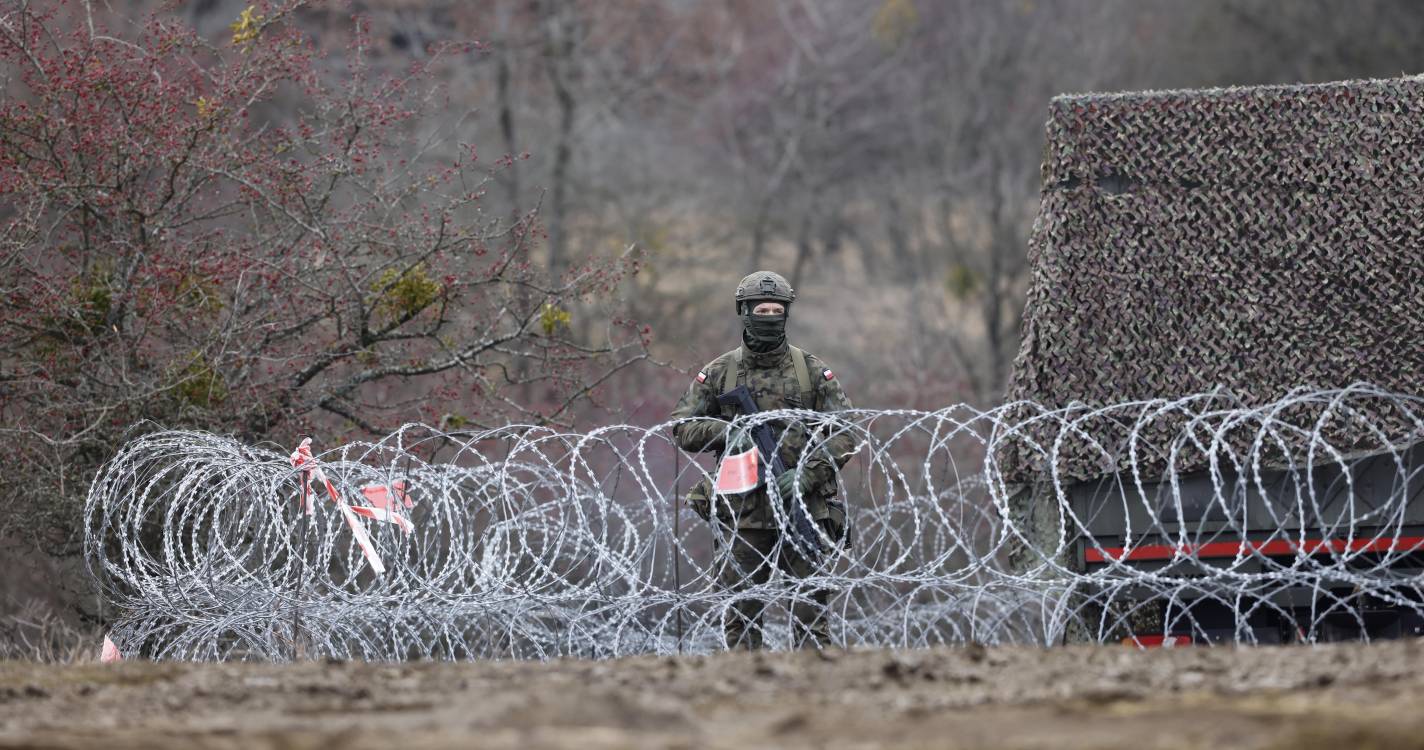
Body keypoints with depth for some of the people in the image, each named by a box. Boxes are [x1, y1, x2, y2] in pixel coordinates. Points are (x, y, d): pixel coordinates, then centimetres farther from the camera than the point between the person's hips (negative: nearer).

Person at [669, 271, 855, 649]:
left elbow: (845, 433, 2)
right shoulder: (719, 373, 8)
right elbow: (682, 428, 6)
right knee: (742, 616, 2)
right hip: (742, 515, 1)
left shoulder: (813, 371, 5)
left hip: (802, 510, -1)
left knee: (810, 611, -3)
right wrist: (728, 431, -13)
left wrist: (806, 475, -12)